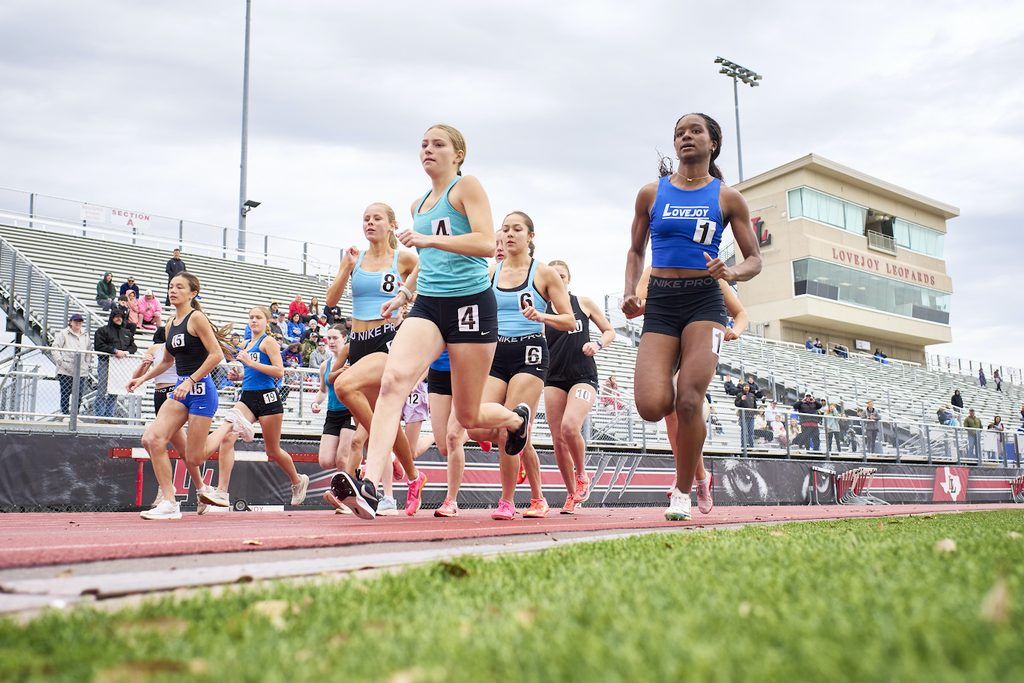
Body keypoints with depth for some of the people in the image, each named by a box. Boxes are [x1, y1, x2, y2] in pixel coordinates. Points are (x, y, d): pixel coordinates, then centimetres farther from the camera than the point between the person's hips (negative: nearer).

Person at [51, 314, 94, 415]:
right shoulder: (64, 334, 3)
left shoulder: (85, 336, 17)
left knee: (79, 394, 0)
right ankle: (65, 414, 5)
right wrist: (59, 361, -10)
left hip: (81, 371, 4)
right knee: (65, 393, -1)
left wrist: (88, 365, 14)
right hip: (66, 370, -3)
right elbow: (55, 347, -2)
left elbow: (88, 352, 23)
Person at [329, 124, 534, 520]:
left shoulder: (467, 186, -2)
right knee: (394, 379, -24)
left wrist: (430, 239, -23)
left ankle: (516, 418, 39)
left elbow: (486, 244, -16)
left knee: (468, 417, 4)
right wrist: (404, 294, 23)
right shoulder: (419, 205, 20)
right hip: (427, 304, 6)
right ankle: (369, 484, -33)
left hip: (470, 301, -5)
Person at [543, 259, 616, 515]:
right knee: (558, 440, -1)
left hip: (583, 376, -2)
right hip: (554, 379, 3)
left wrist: (597, 345, -7)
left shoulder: (584, 303, 7)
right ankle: (571, 495, 17)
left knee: (570, 426, -26)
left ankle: (581, 474, 2)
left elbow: (609, 331, 14)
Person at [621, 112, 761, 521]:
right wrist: (630, 291, 3)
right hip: (659, 303, 2)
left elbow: (754, 261, 10)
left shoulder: (727, 198, 7)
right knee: (651, 406, -15)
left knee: (689, 400, -15)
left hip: (704, 301, -1)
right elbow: (636, 249, 20)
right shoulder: (652, 193, 11)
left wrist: (731, 272, -13)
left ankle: (683, 493, 7)